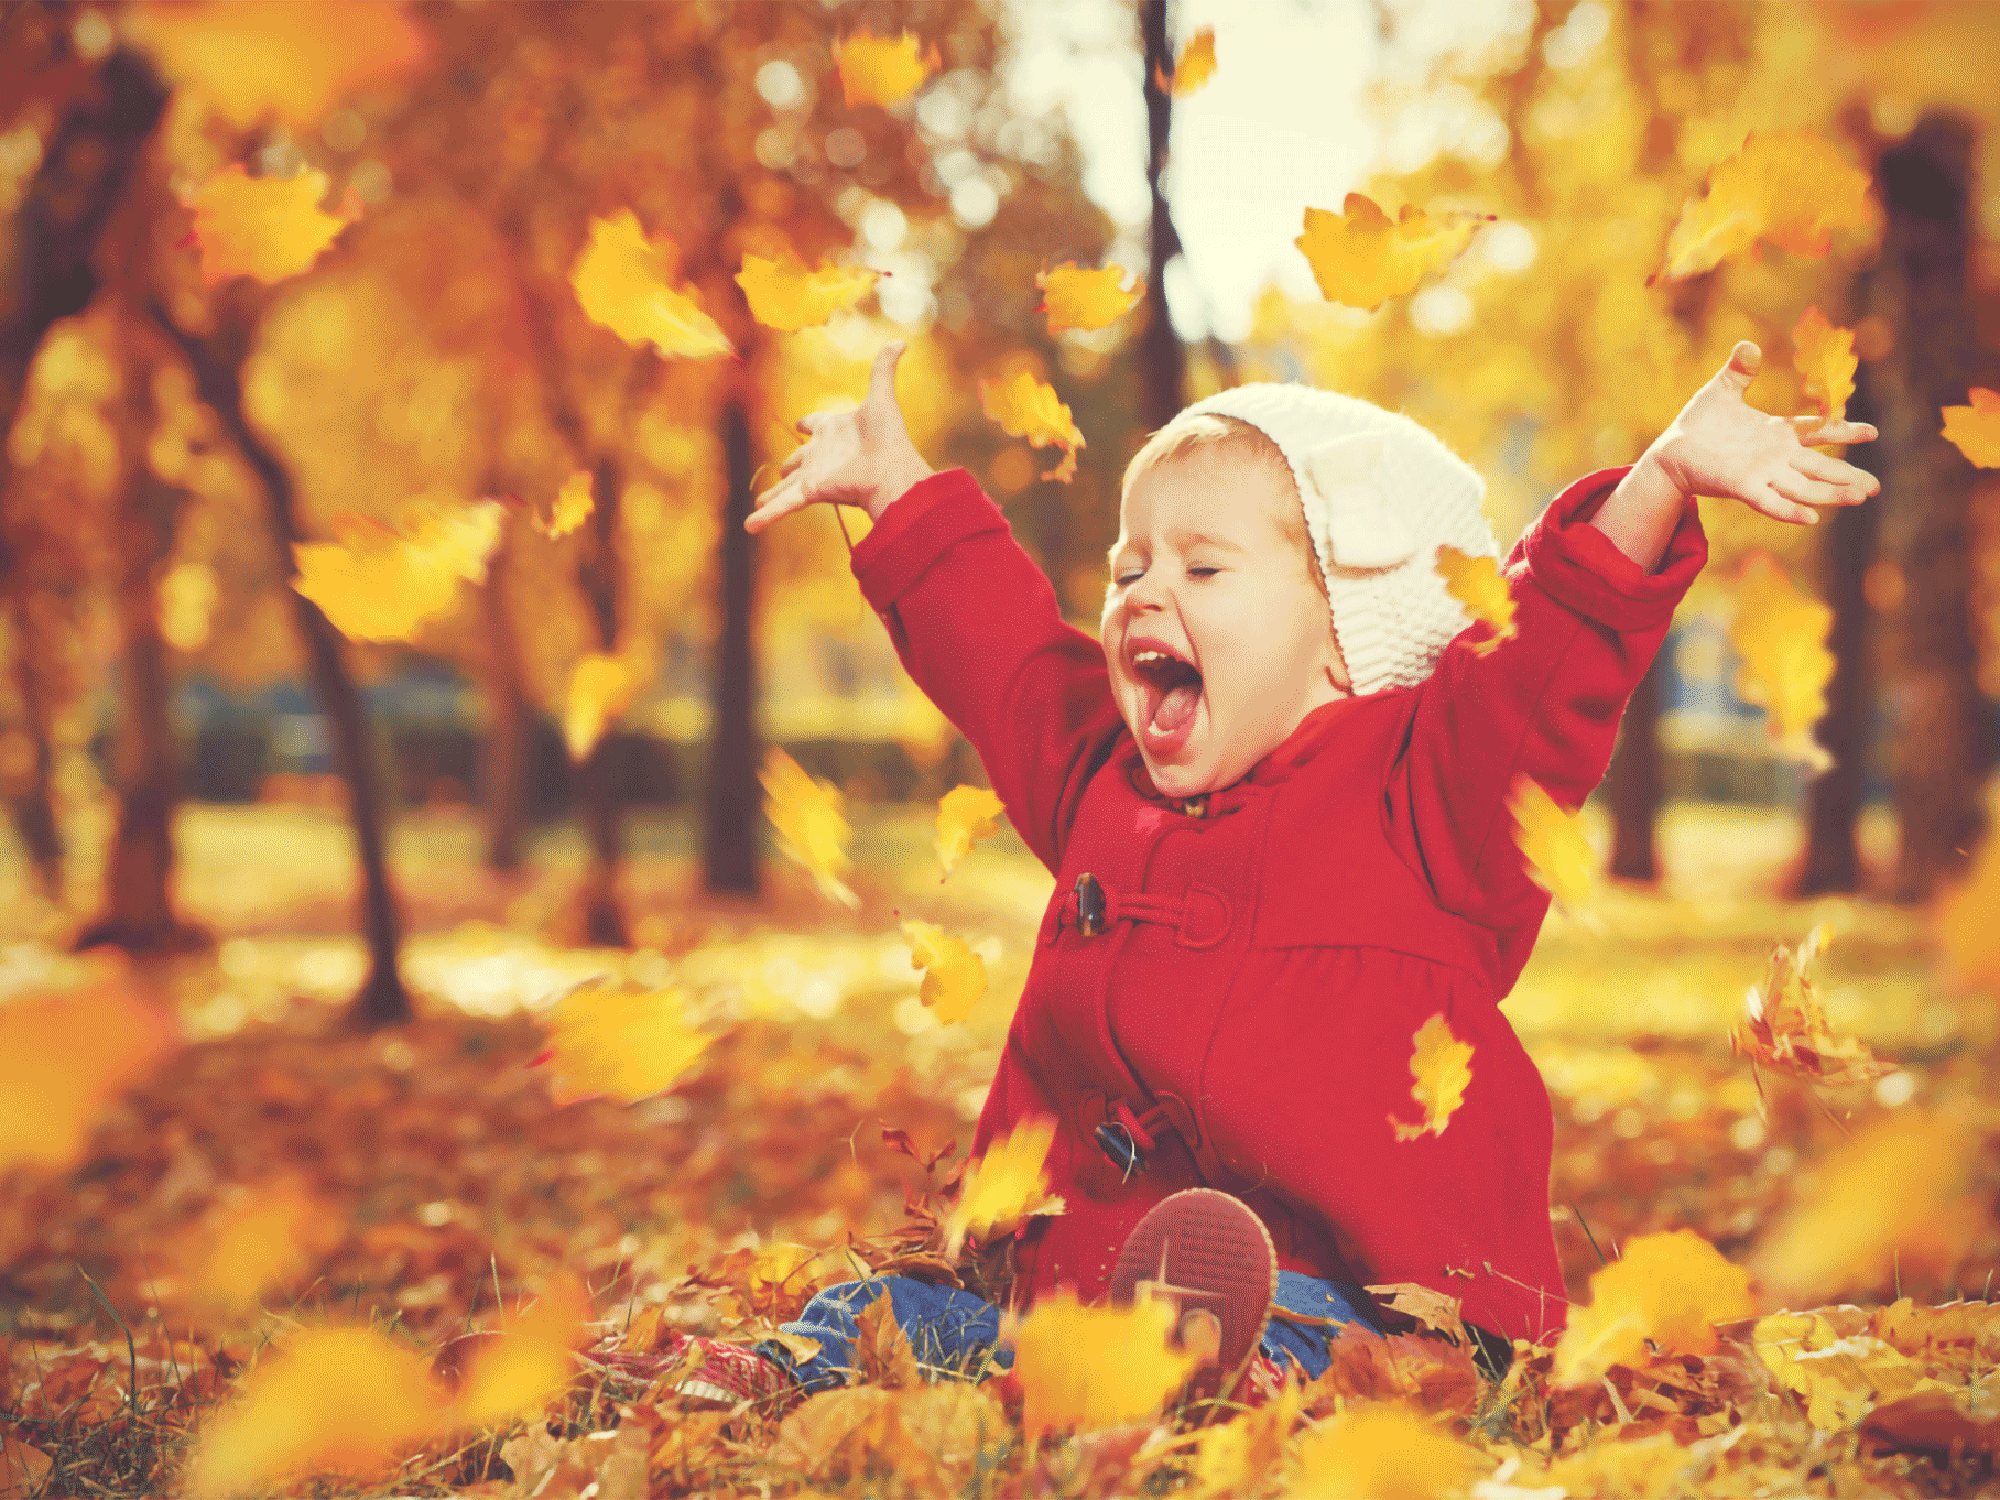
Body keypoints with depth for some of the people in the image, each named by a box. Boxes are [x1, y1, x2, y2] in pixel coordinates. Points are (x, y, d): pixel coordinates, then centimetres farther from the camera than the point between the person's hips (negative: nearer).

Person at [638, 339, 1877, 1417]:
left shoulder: (1413, 786, 1)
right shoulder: (1104, 779, 21)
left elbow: (1556, 649, -14)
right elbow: (996, 641, 36)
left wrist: (1662, 481, -28)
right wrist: (900, 490, 44)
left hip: (1344, 1289, -7)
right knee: (879, 1313, -8)